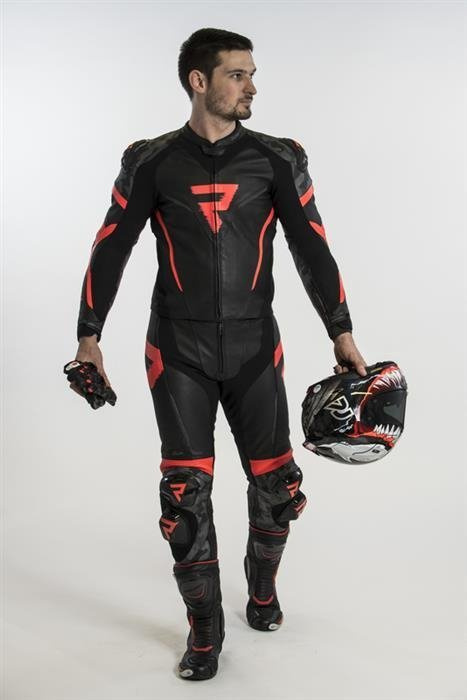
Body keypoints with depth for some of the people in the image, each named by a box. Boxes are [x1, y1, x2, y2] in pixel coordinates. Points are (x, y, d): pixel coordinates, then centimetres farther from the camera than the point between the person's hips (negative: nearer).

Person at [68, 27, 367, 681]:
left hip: (254, 348, 1)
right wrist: (89, 335, 1)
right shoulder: (151, 162, 1)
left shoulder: (277, 158, 3)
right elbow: (111, 249, 4)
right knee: (187, 492, -2)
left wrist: (341, 332, -3)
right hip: (178, 351, -1)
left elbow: (312, 247, 1)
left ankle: (262, 586, 34)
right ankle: (205, 629, 15)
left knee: (277, 484, 4)